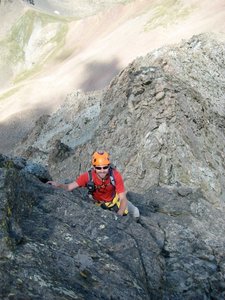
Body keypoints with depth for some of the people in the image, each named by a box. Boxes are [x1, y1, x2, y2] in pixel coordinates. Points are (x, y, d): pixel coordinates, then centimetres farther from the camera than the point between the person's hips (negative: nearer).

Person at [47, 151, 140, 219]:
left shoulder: (115, 175, -37)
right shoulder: (88, 176, -33)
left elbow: (123, 199, -34)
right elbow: (69, 187, -32)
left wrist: (118, 216, -48)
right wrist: (58, 185, -54)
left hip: (115, 200, 0)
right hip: (99, 204, 1)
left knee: (135, 213, 2)